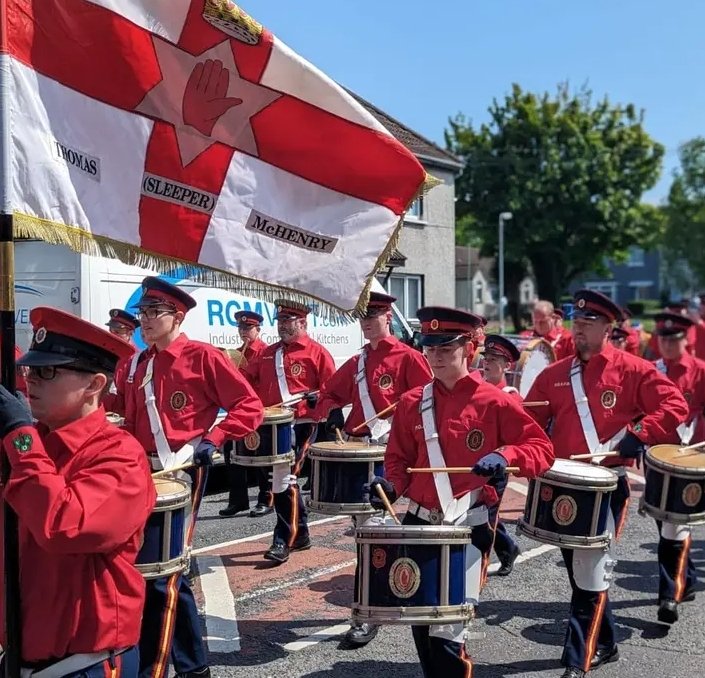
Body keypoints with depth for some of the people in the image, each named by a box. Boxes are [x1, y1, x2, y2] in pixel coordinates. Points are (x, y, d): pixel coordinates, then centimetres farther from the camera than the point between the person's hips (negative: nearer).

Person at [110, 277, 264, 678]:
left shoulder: (203, 357, -9)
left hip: (185, 473, -7)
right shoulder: (136, 364, 10)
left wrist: (211, 441, -18)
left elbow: (250, 406, -10)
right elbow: (127, 415, 21)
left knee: (160, 572, -4)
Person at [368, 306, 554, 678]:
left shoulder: (495, 402, -8)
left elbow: (542, 449, -7)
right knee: (420, 622, 14)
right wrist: (391, 484, -11)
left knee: (446, 629, -6)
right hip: (419, 523, 4)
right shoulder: (411, 403, 2)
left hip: (470, 528, -4)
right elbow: (400, 458, 9)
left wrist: (504, 456, -25)